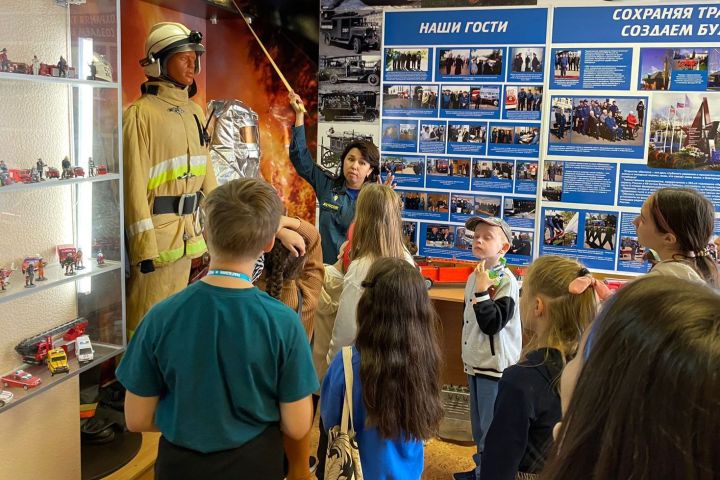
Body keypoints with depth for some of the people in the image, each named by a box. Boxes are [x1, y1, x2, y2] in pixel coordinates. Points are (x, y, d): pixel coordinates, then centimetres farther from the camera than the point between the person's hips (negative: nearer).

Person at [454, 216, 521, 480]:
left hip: (496, 365, -8)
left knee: (492, 427, -1)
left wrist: (482, 291, -25)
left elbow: (492, 323, -24)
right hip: (474, 362, 8)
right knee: (479, 424, 19)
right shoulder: (474, 276, 8)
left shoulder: (507, 281, -16)